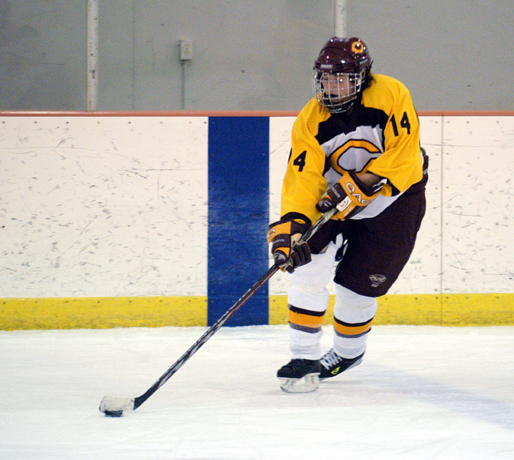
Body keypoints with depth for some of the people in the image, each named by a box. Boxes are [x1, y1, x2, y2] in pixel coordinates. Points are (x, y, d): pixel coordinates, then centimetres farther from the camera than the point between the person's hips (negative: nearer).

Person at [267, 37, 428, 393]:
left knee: (357, 284, -2)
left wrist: (360, 185, -30)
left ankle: (348, 353, 27)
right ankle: (305, 359, -10)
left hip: (396, 200, -3)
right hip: (336, 203, 3)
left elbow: (404, 154, -24)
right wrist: (291, 223, -33)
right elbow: (303, 176, -18)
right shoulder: (310, 120, -12)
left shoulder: (391, 96, -21)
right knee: (308, 265, -17)